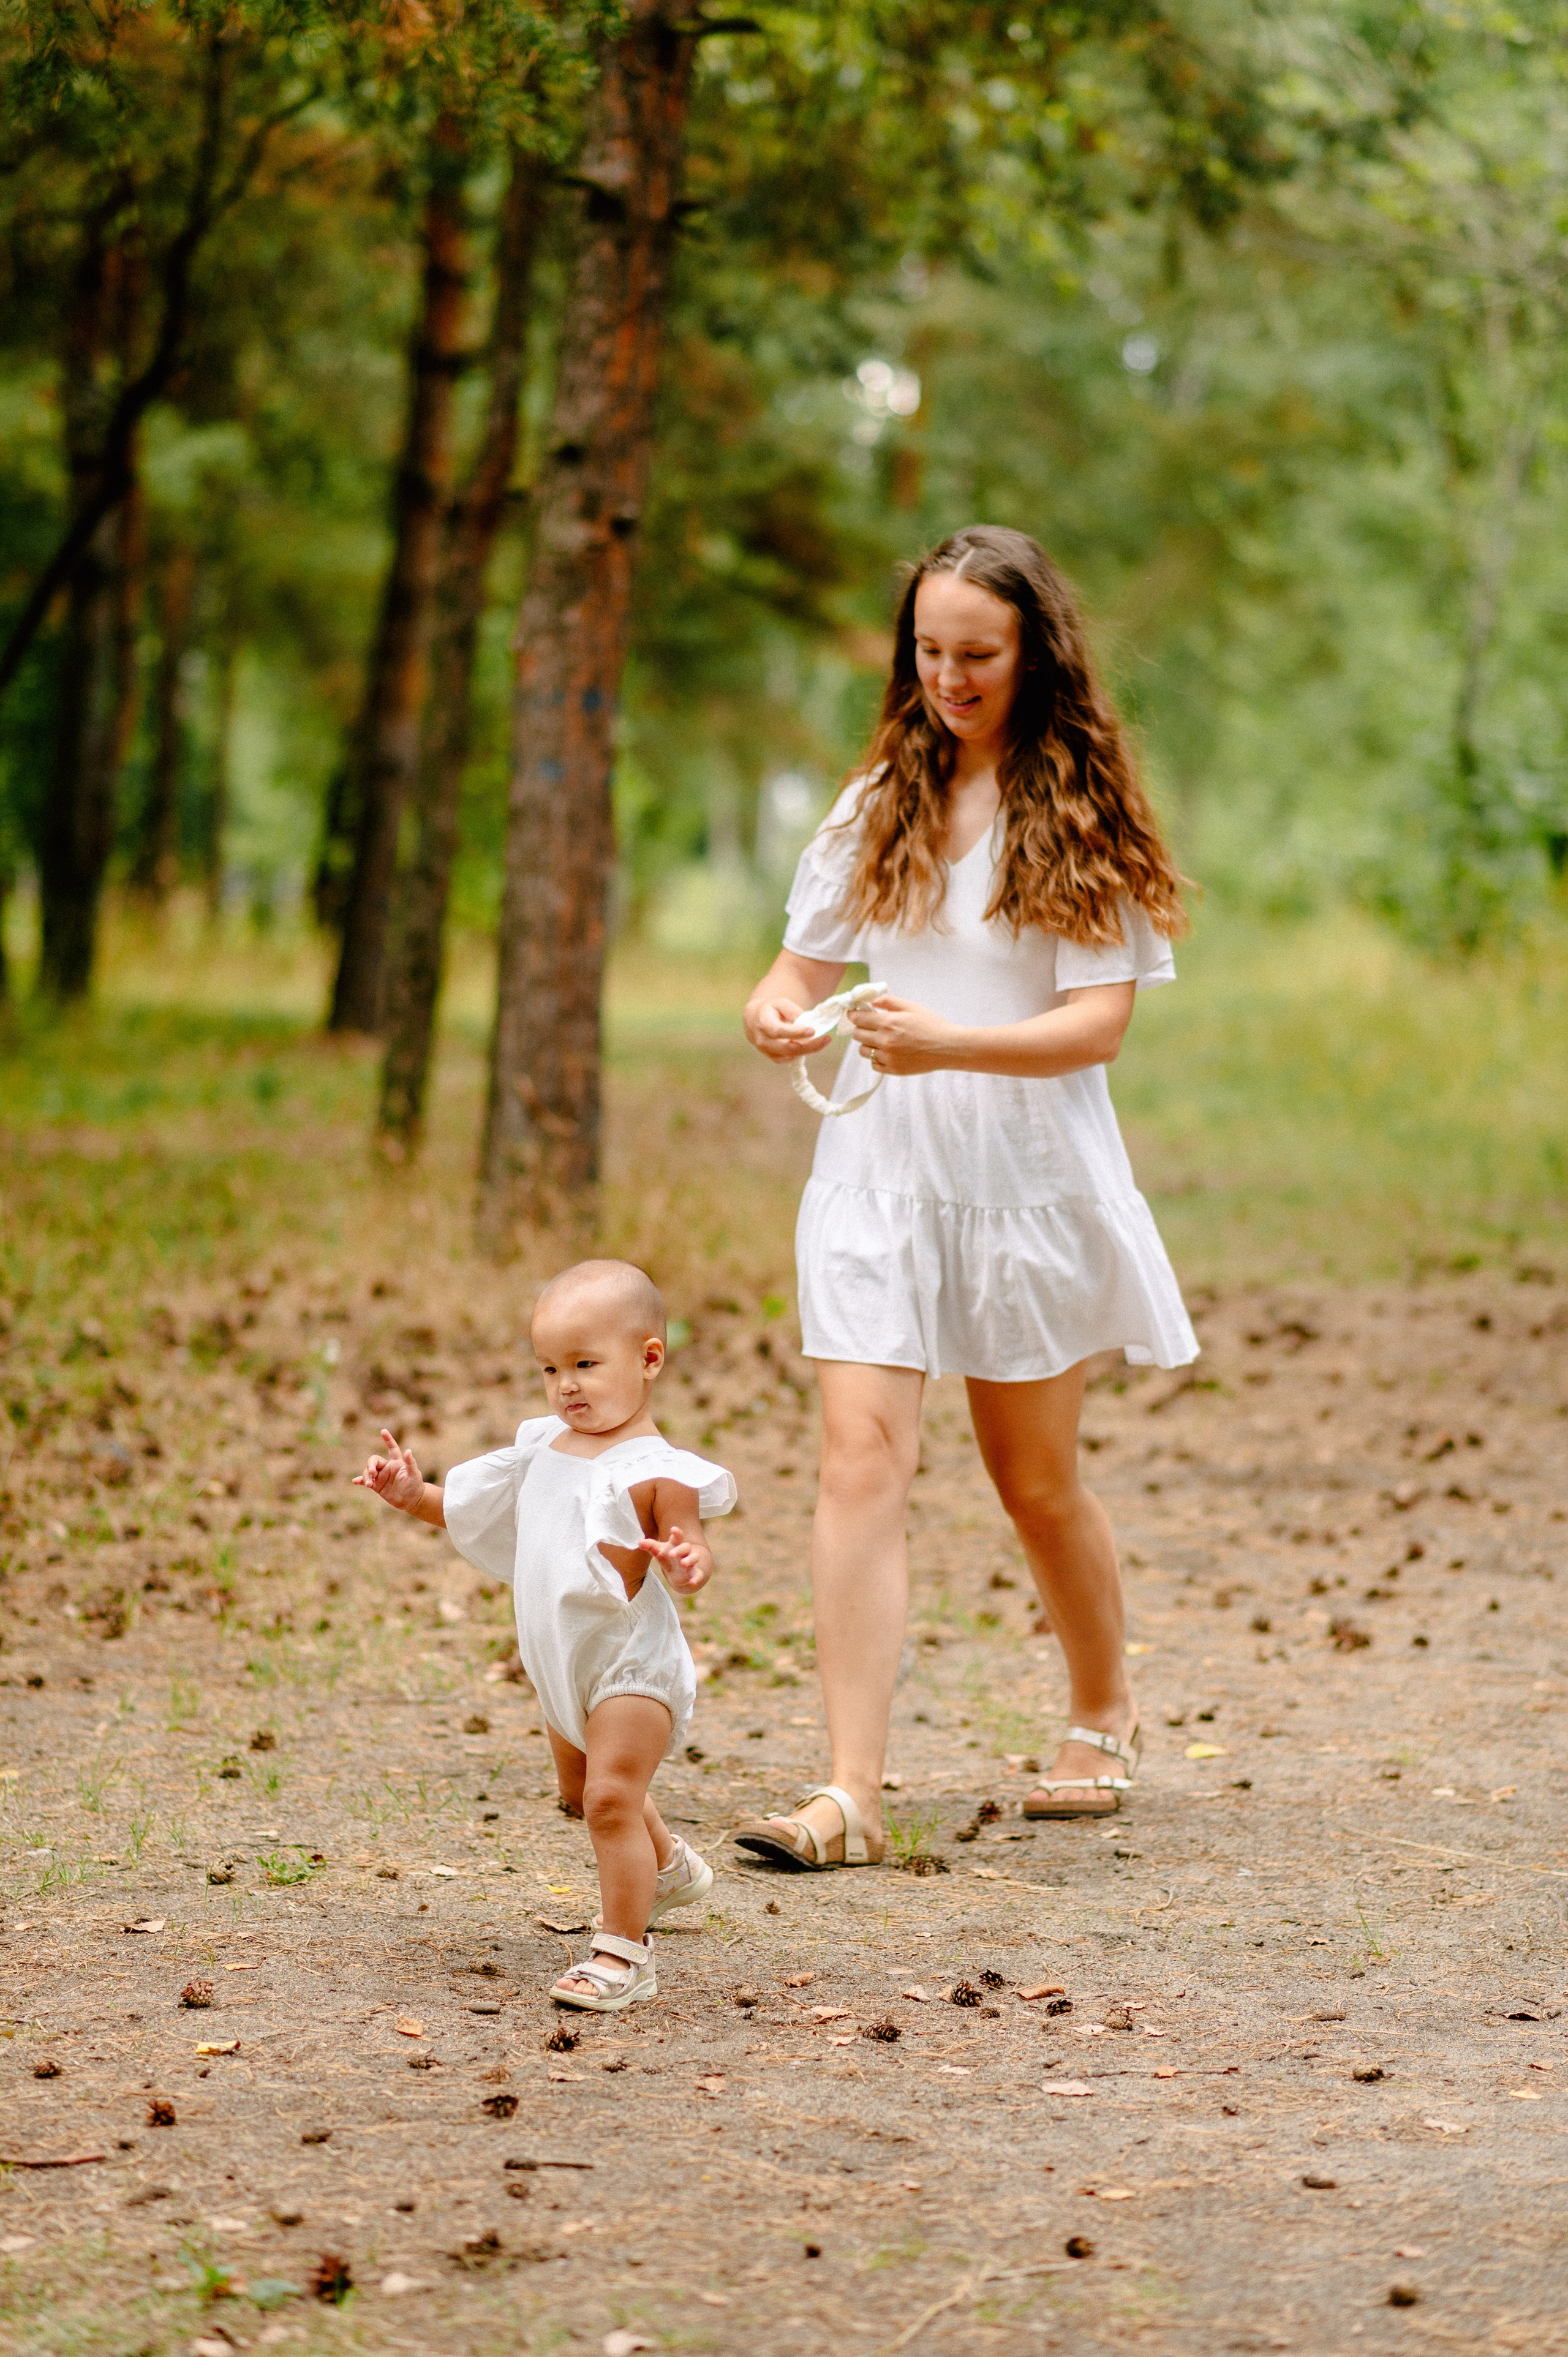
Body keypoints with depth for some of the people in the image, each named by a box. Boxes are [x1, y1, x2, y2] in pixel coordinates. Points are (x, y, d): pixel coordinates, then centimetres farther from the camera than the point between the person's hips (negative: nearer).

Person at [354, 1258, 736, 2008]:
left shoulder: (654, 1469, -19)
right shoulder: (543, 1447, 6)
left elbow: (691, 1549, -26)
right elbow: (473, 1511, 18)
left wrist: (687, 1563, -48)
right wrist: (414, 1496, 6)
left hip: (629, 1660, -9)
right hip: (562, 1663, 9)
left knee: (612, 1796, -18)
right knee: (581, 1795, 27)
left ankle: (623, 1952, -11)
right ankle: (668, 1867, 53)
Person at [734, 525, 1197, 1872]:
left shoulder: (1080, 813, -4)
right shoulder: (881, 804, 9)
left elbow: (1100, 1020, -12)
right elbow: (809, 958, 12)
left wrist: (953, 1044, -29)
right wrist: (776, 1012, -13)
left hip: (1030, 1170, -3)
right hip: (879, 1165, 3)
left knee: (1036, 1480, 12)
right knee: (863, 1456, -13)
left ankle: (1104, 1710, 39)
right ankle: (851, 1796, -16)